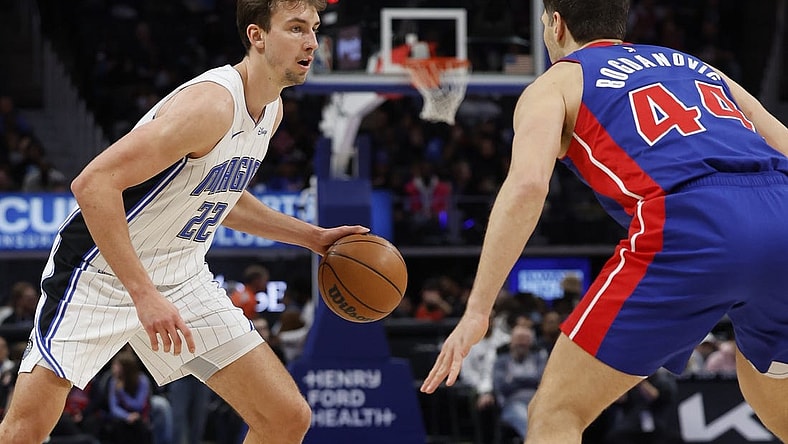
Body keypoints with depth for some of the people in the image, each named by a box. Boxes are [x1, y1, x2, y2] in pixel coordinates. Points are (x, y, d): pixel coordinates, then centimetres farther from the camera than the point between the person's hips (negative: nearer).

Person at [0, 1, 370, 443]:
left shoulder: (271, 111, 4)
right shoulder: (211, 103, -25)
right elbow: (94, 183, -31)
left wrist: (313, 236, 15)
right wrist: (144, 294, -34)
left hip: (184, 281, 8)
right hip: (104, 274, -8)